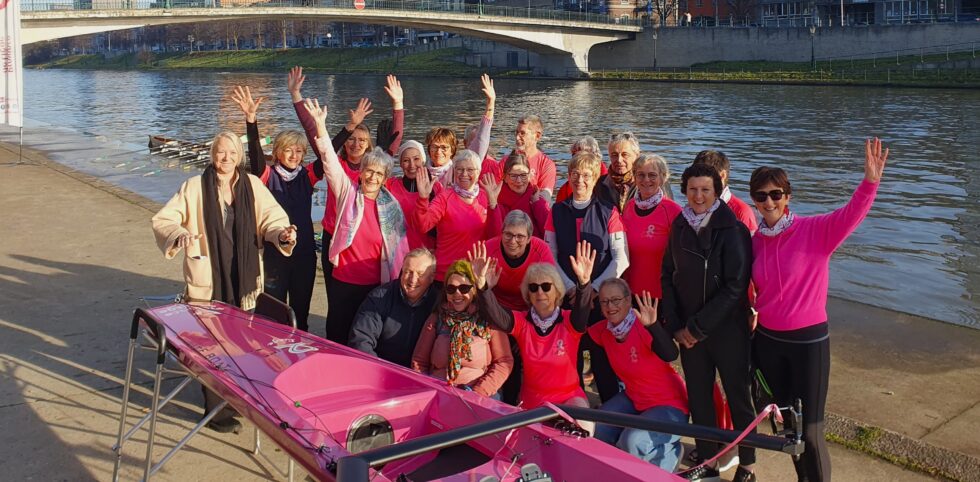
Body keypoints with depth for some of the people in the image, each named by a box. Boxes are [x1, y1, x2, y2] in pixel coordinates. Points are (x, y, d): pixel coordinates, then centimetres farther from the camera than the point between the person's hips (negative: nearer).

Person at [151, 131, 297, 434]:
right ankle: (216, 410, 13)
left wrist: (282, 234, -26)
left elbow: (271, 219, -3)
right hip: (208, 280, -3)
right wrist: (179, 235, -25)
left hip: (244, 278, 3)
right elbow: (161, 220, -3)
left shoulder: (252, 185, 2)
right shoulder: (195, 187, -4)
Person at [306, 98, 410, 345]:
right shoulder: (347, 193, -1)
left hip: (377, 286, 1)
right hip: (343, 282, -1)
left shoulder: (392, 206, 1)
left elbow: (401, 248, 4)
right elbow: (330, 162, -13)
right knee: (338, 337, 7)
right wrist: (321, 127, -25)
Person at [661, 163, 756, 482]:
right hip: (689, 332, 5)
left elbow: (735, 287, -17)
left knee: (738, 398, 8)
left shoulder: (733, 230, -13)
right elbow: (668, 276, 7)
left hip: (727, 330, -5)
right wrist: (676, 326, -2)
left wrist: (697, 326, -16)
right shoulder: (680, 227, 3)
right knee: (698, 398, 13)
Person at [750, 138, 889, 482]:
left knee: (809, 428, 2)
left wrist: (869, 182, -48)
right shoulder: (755, 240, 0)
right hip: (766, 339, 5)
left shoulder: (815, 230, -14)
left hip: (808, 340, -5)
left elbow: (850, 215, -32)